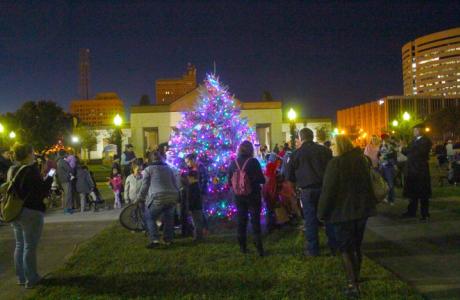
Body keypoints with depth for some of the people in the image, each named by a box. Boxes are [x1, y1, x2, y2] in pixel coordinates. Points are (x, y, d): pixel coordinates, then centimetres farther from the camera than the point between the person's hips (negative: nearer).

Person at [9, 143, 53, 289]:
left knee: (19, 245, 16)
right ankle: (31, 279, 9)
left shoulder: (12, 170, 8)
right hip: (31, 212, -8)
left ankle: (21, 277, 25)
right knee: (30, 247, 1)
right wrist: (49, 177, -4)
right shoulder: (32, 170, -17)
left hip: (15, 211, 8)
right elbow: (42, 191, -17)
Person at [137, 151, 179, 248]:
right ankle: (168, 240, 22)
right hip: (172, 197, 5)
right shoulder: (169, 169, 21)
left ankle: (155, 240, -3)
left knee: (150, 218, 10)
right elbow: (175, 184, 19)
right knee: (168, 218, 21)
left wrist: (140, 199, 12)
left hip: (158, 198, -4)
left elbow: (144, 186, 3)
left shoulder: (148, 169, 7)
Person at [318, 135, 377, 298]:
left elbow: (328, 190, -16)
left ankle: (352, 284, -3)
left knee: (345, 248, 3)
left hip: (343, 211, -6)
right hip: (362, 209, 6)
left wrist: (322, 212, -8)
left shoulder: (335, 163, -17)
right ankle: (356, 279, 29)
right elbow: (369, 184, 15)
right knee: (356, 246, 18)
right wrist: (371, 203, 25)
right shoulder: (362, 159, 4)